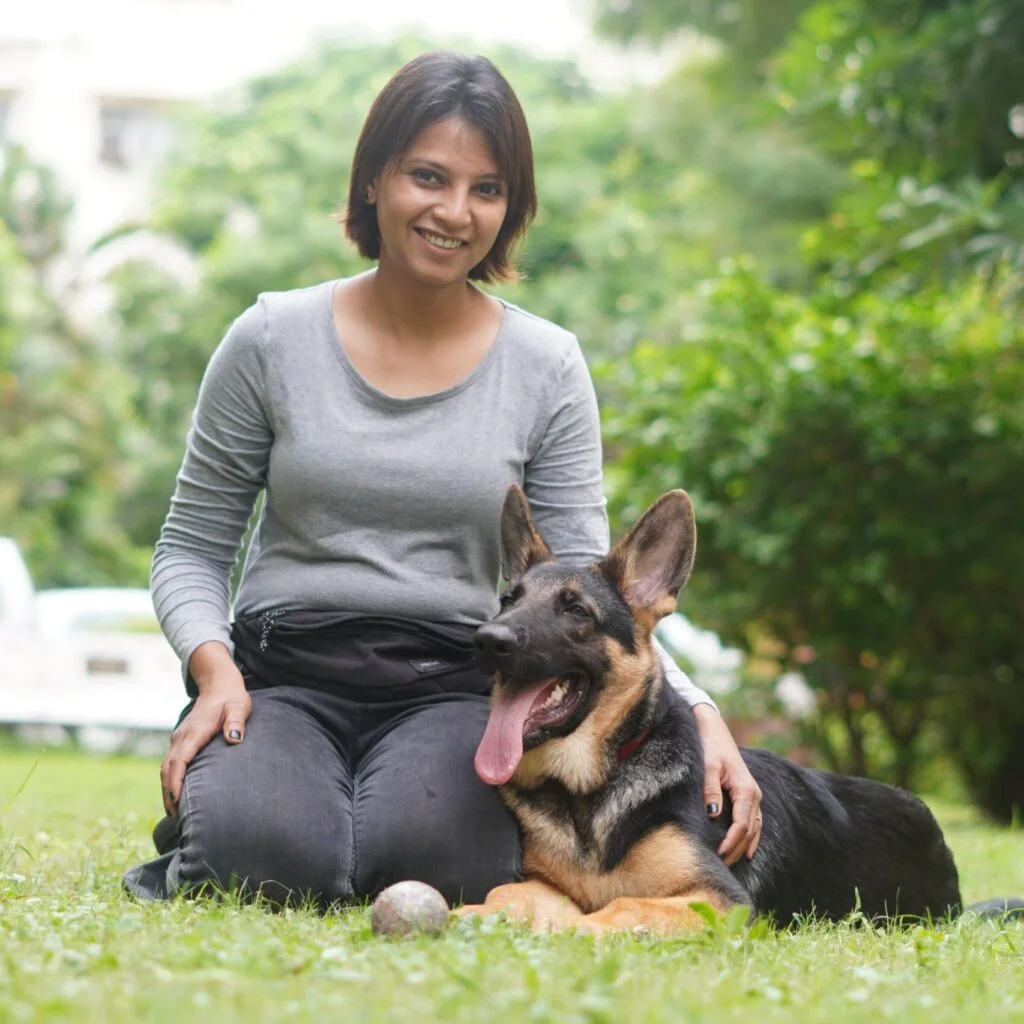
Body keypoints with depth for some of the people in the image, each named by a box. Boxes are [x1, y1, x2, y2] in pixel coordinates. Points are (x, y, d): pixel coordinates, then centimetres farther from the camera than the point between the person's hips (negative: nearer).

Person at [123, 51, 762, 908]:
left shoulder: (545, 369, 4)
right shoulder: (274, 340, 3)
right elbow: (191, 548, 8)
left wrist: (696, 709, -16)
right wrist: (213, 666, -12)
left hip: (454, 684, 0)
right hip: (282, 670, 0)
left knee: (427, 850, -33)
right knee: (263, 855, -32)